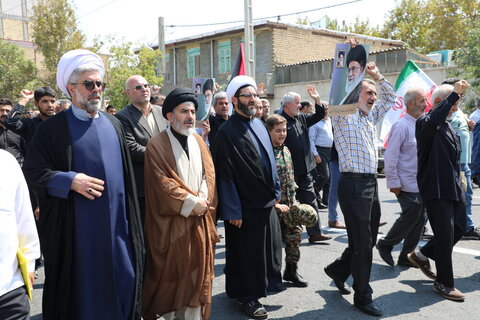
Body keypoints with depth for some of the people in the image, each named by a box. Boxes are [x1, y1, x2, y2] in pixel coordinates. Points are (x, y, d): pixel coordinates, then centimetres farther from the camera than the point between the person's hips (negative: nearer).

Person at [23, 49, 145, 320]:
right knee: (82, 284, 9)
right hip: (77, 226, -4)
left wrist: (131, 218, 10)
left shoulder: (113, 124, 9)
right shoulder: (53, 128, -5)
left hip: (116, 221, 4)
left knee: (123, 278, 11)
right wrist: (70, 181, -20)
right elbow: (33, 170, -5)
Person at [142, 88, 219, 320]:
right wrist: (190, 202, -16)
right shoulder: (157, 145, -7)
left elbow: (208, 173, 6)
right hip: (171, 221, -5)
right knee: (171, 272, 5)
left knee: (197, 271, 9)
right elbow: (161, 182, -14)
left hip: (199, 220, 5)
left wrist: (203, 200, -10)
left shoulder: (198, 141, 11)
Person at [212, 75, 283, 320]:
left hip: (267, 201, 7)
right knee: (246, 253, 6)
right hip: (245, 206, -7)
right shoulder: (227, 131, -14)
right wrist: (233, 210, -19)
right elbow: (224, 174, -17)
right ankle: (247, 296, 23)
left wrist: (276, 190, 14)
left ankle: (268, 281, 41)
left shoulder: (259, 125, 9)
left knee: (269, 246, 20)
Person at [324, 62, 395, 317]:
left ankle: (338, 270, 36)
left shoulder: (371, 116, 18)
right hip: (353, 183, -8)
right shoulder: (343, 116, -4)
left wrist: (377, 76, 16)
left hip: (371, 183, 8)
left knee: (369, 238, 16)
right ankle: (362, 296, 13)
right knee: (362, 242, -2)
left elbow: (390, 97, 28)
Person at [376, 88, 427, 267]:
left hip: (422, 184, 8)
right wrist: (393, 182, -17)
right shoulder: (401, 126, -12)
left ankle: (407, 257, 21)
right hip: (407, 184, -8)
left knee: (419, 220, 9)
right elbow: (391, 156, -15)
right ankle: (385, 245, 15)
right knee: (411, 217, -6)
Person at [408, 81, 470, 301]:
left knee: (459, 228, 15)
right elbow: (432, 121, -37)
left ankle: (422, 255, 31)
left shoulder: (449, 127, 18)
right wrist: (455, 93, -38)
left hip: (454, 188, 9)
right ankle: (444, 283, 12)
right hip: (436, 189, -9)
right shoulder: (426, 123, -11)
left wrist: (459, 181, 23)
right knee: (445, 235, -3)